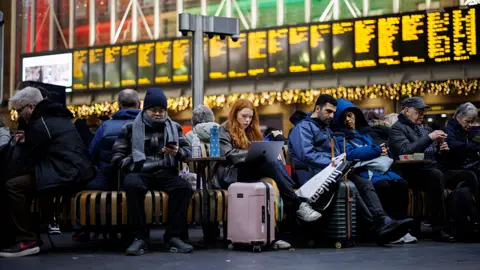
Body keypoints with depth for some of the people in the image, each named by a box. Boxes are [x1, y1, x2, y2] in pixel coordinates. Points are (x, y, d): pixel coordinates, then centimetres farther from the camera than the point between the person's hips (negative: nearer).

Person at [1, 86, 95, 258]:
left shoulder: (39, 123, -8)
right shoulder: (56, 117, 21)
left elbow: (28, 160, -6)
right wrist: (27, 140, 24)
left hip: (66, 175, -11)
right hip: (78, 172, 11)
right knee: (24, 180, 25)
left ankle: (27, 241, -16)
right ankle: (33, 230, 23)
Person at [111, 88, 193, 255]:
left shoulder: (174, 127, 17)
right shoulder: (131, 127, 11)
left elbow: (188, 151, 9)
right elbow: (117, 156, 5)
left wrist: (177, 152, -15)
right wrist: (136, 167, -12)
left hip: (165, 172, 2)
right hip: (140, 173, -2)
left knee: (184, 187, -31)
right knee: (133, 185, -37)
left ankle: (173, 236, -24)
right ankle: (140, 238, -31)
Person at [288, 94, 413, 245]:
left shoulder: (326, 129, 29)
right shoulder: (303, 127, 0)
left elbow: (336, 155, 27)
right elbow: (306, 155, -16)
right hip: (313, 174, -8)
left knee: (366, 184, -17)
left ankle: (384, 222, -37)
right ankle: (379, 226, -34)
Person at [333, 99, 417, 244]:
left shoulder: (364, 132, 27)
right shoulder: (340, 136, 6)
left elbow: (381, 150, 23)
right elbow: (350, 154, -13)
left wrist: (383, 151, -2)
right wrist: (376, 150, -10)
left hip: (377, 168, 6)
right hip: (360, 172, -6)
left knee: (401, 184, -23)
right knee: (383, 186, -34)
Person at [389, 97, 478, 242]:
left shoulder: (424, 128, 25)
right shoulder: (398, 128, 2)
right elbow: (405, 150, -18)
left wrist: (442, 150, 4)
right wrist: (429, 138, -17)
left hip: (434, 171, 8)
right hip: (413, 174, -7)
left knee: (468, 175, -13)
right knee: (436, 175, -37)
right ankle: (439, 229, -35)